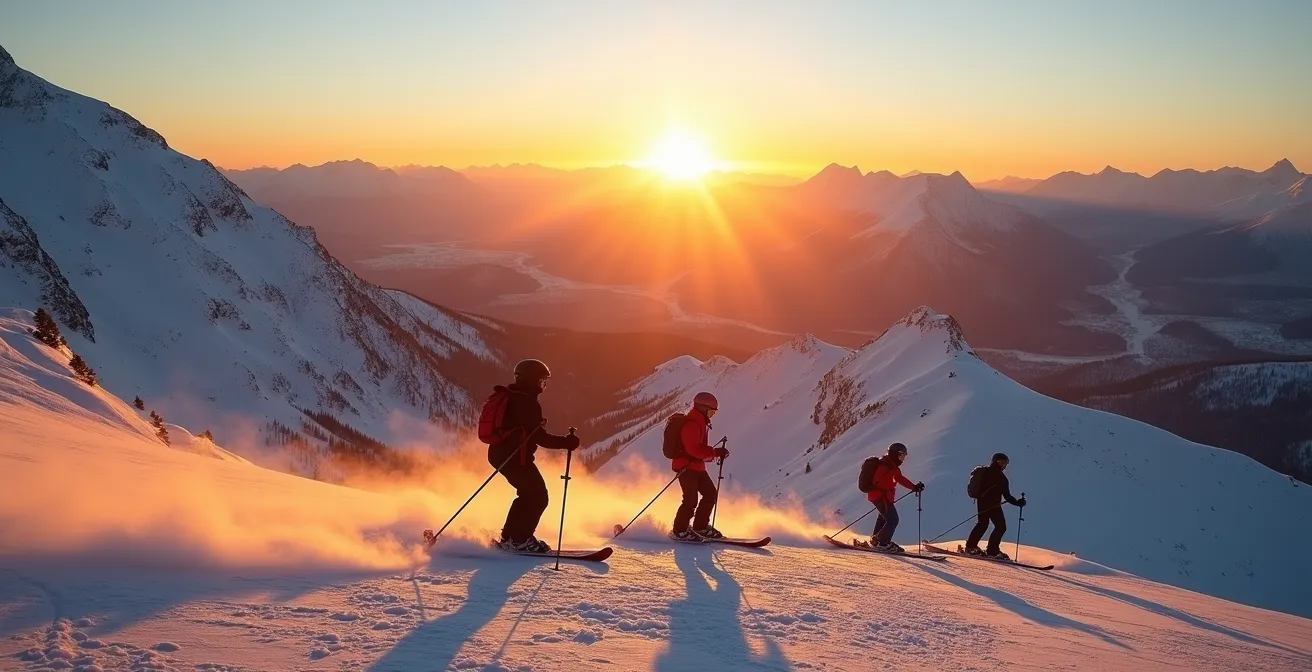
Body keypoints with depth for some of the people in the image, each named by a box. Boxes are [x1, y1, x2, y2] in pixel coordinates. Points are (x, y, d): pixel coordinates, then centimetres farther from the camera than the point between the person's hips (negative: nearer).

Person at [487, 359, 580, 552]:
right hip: (514, 456, -10)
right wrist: (565, 442, -17)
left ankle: (511, 537, 21)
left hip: (500, 453, 10)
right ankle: (519, 539, -3)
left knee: (529, 495, 19)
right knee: (538, 496, -4)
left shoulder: (509, 397, 15)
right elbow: (538, 436, -18)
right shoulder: (527, 402, -15)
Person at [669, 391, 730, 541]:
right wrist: (715, 452, -25)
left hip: (697, 466, 10)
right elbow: (693, 449, -26)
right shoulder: (691, 424, -17)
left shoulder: (700, 423, 17)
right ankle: (679, 531, 1)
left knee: (710, 493, 8)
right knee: (691, 500, -10)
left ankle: (700, 527, 17)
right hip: (686, 466, -10)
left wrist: (716, 453, 6)